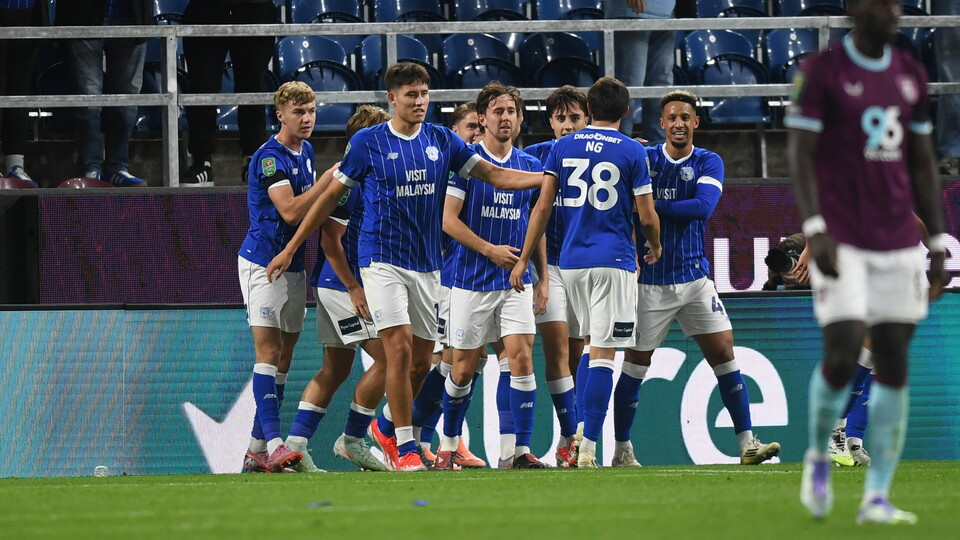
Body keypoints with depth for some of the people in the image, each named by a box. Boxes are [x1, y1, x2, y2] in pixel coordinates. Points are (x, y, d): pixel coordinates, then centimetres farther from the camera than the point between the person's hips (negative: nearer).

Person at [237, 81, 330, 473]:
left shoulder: (306, 152, 12)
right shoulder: (270, 156, -15)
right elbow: (289, 211, -24)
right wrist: (331, 177, -24)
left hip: (294, 264, 8)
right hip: (263, 261, -8)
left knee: (284, 357, 7)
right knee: (268, 350, -15)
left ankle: (257, 448, 11)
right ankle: (274, 444, -22)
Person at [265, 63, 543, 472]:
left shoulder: (441, 141, 6)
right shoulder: (368, 142, -3)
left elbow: (495, 175, 6)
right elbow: (331, 195, 4)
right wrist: (290, 249, 5)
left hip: (426, 265, 5)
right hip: (382, 261, -5)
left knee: (421, 361, 7)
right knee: (400, 349, -16)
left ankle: (387, 427, 30)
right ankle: (405, 448, -10)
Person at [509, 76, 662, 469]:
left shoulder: (563, 147, 6)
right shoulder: (632, 152, -3)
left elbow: (543, 206, 3)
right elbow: (646, 216, -3)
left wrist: (524, 259, 7)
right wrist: (655, 247, 17)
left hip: (571, 260, 4)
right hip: (614, 260, -4)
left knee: (593, 342, 21)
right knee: (603, 353, -5)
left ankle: (582, 429, 11)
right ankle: (588, 447, -11)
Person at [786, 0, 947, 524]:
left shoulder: (910, 76, 12)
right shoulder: (820, 72, -4)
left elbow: (922, 163, 17)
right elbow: (799, 153, -7)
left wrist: (938, 242, 12)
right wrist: (815, 229, -18)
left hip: (897, 240, 5)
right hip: (840, 239, -5)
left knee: (894, 361, 0)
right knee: (842, 355, -13)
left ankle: (877, 497, 3)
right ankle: (817, 456, 16)